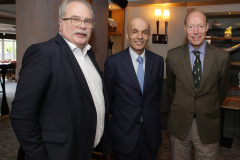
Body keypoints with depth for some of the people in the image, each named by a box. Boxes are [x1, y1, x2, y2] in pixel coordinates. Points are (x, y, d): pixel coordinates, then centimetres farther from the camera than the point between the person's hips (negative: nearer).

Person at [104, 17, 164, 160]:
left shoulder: (158, 61, 0)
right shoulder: (113, 62, -9)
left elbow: (158, 93, 10)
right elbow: (109, 97, 0)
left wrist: (150, 114, 10)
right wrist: (120, 115, 7)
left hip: (151, 131, 3)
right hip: (124, 132, -2)